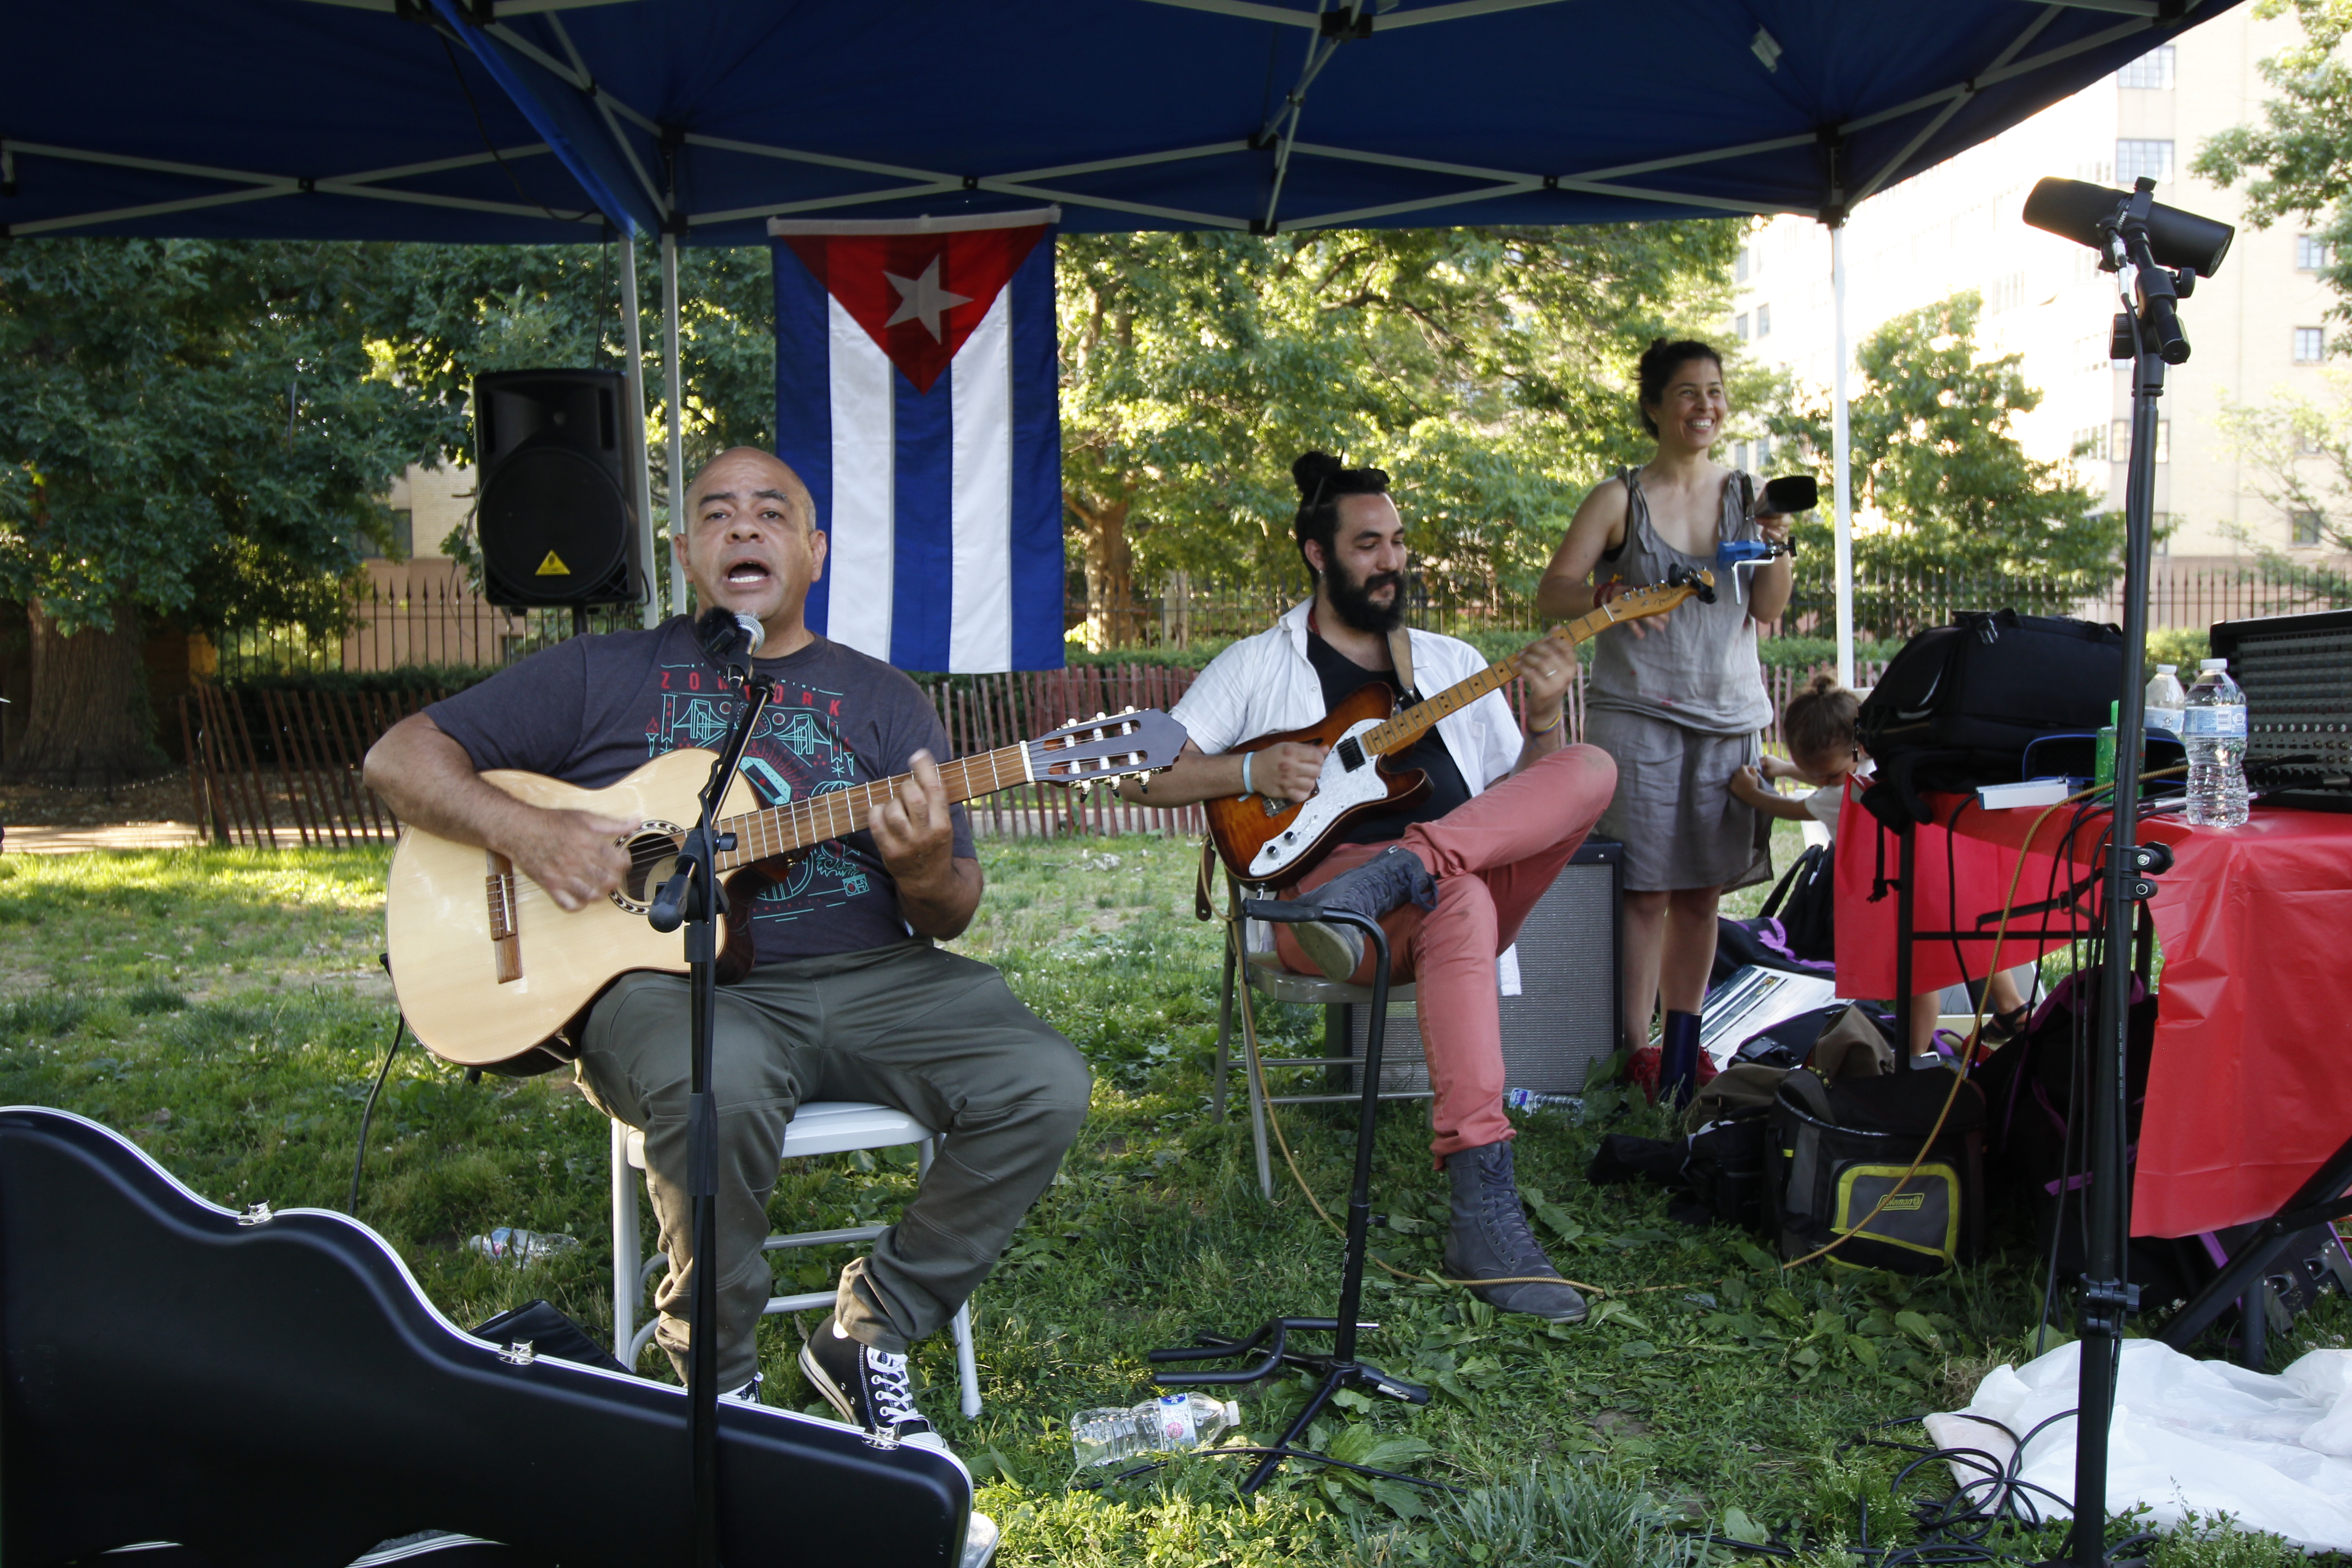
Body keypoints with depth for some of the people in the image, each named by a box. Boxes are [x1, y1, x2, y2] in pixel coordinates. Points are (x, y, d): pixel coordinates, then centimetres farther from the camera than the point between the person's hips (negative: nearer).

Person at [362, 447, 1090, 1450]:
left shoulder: (881, 701, 15)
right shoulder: (605, 675, 11)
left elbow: (949, 918, 11)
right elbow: (401, 758, 10)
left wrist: (927, 875, -15)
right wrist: (525, 833, -9)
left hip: (864, 980, 3)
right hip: (671, 980, -3)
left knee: (1044, 1086, -20)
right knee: (721, 1082, -37)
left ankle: (870, 1335, 0)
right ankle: (718, 1377, -10)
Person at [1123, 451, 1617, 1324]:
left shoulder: (1452, 661, 24)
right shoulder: (1260, 665, 13)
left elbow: (1526, 798, 17)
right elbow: (1144, 777, 5)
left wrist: (1543, 719, -2)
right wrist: (1254, 772, -9)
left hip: (1472, 885, 4)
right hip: (1318, 905, -4)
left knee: (1590, 768, -18)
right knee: (1458, 902, -40)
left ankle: (1401, 873, -37)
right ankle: (1484, 1216, -44)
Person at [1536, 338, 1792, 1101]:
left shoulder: (1745, 494, 11)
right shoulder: (1620, 499, 0)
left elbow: (1769, 609, 8)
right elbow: (1551, 592, -4)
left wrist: (1779, 542, -8)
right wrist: (1605, 596, -23)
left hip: (1729, 715, 4)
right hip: (1636, 714, -4)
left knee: (1702, 888, 8)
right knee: (1644, 889, -8)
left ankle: (1681, 1052, 19)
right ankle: (1634, 1052, 0)